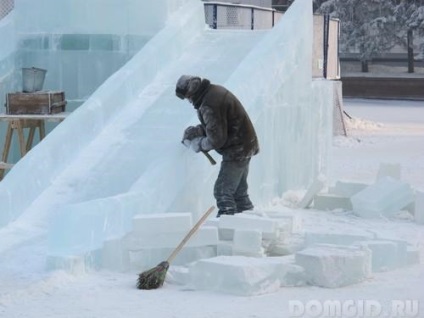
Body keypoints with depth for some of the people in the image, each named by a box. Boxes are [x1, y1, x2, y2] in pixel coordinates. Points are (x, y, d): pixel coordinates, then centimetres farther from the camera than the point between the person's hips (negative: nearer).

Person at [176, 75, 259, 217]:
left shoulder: (209, 106, -26)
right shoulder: (215, 90, 5)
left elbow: (216, 140, -23)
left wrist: (199, 145, -5)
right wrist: (198, 130, 7)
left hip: (236, 151, -10)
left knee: (223, 192, -9)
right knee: (239, 192, 20)